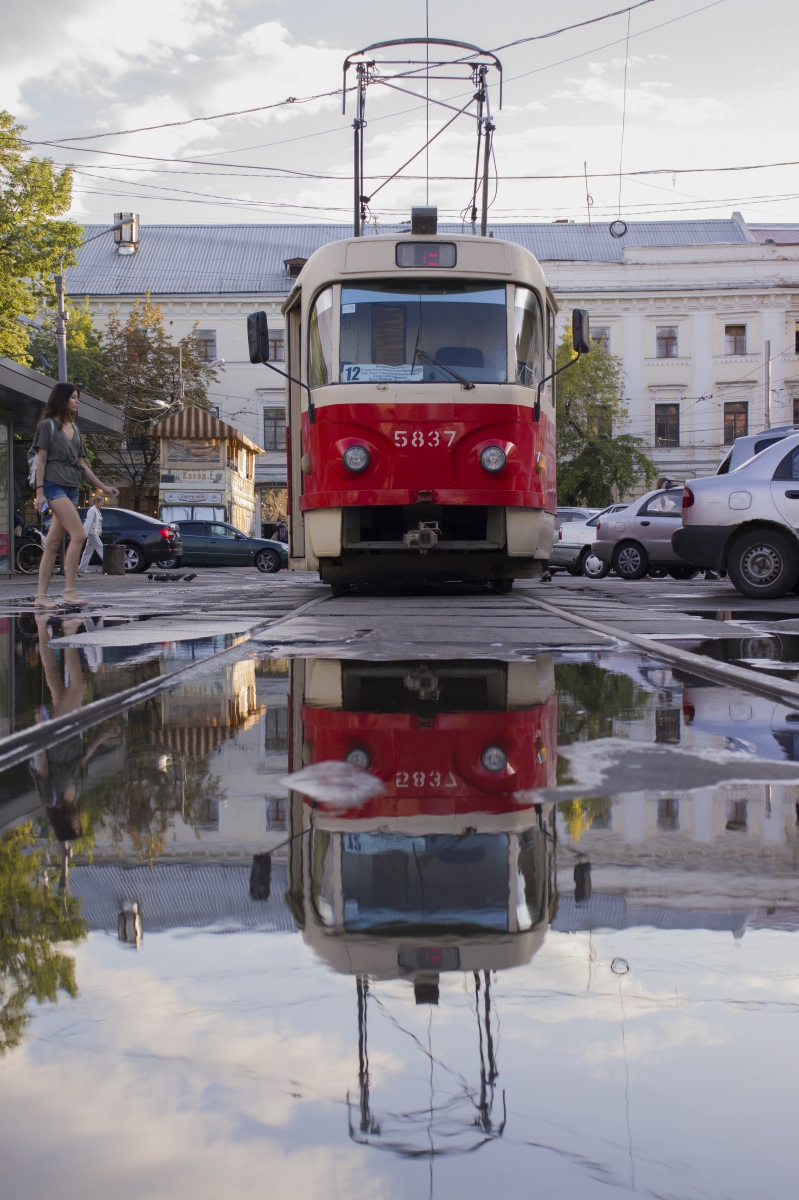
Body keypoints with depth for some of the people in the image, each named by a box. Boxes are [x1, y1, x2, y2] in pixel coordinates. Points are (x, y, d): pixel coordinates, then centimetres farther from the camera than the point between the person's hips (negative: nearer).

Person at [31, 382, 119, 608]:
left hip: (72, 488, 7)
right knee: (78, 534, -18)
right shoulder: (48, 425, -1)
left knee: (53, 543, 4)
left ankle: (41, 595, 5)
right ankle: (69, 590, -16)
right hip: (54, 486, -7)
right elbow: (41, 459, -5)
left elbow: (81, 464, 20)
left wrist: (103, 487, 16)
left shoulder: (74, 429, 19)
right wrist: (39, 491, -12)